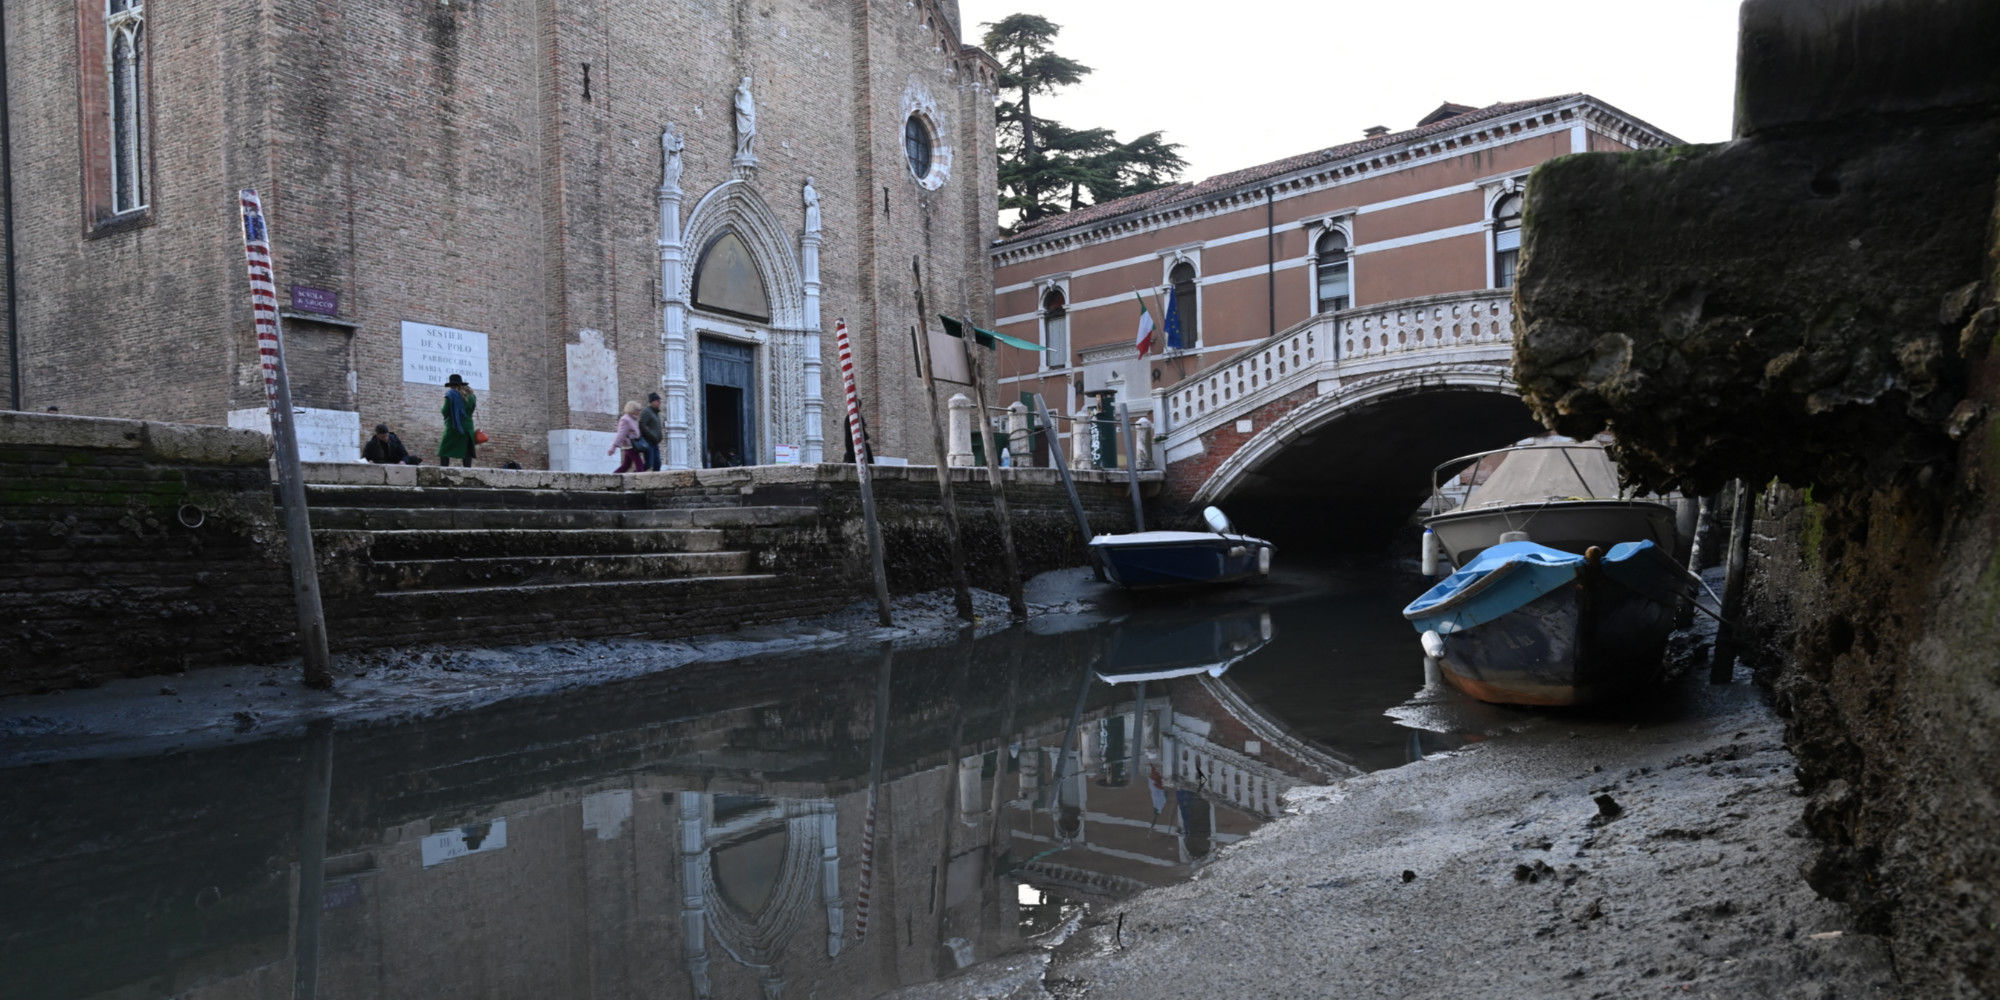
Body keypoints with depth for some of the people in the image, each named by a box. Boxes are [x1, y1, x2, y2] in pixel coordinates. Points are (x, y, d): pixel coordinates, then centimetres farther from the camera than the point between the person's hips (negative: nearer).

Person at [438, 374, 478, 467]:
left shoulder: (451, 394, -6)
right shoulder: (470, 395, 11)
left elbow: (445, 411, -8)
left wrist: (441, 410, 12)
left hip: (454, 427, -5)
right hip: (467, 427, 5)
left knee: (444, 451, -1)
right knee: (466, 452, 4)